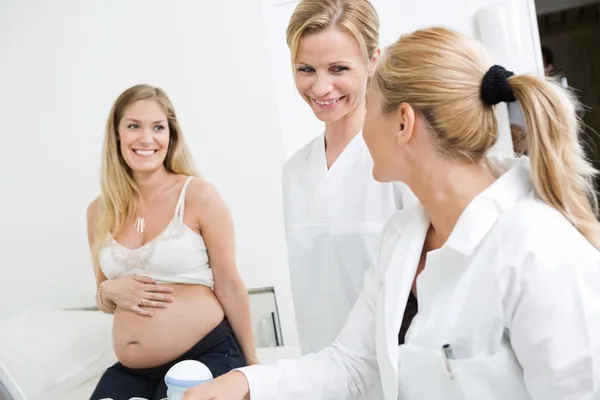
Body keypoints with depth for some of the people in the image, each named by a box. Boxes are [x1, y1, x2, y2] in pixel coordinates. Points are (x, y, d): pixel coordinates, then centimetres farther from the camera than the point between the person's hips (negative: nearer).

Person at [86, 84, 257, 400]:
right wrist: (109, 292, -6)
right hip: (131, 371, 5)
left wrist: (252, 362, 2)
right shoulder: (99, 211, 6)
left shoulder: (198, 195, -9)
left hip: (207, 357, -4)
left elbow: (229, 287, -4)